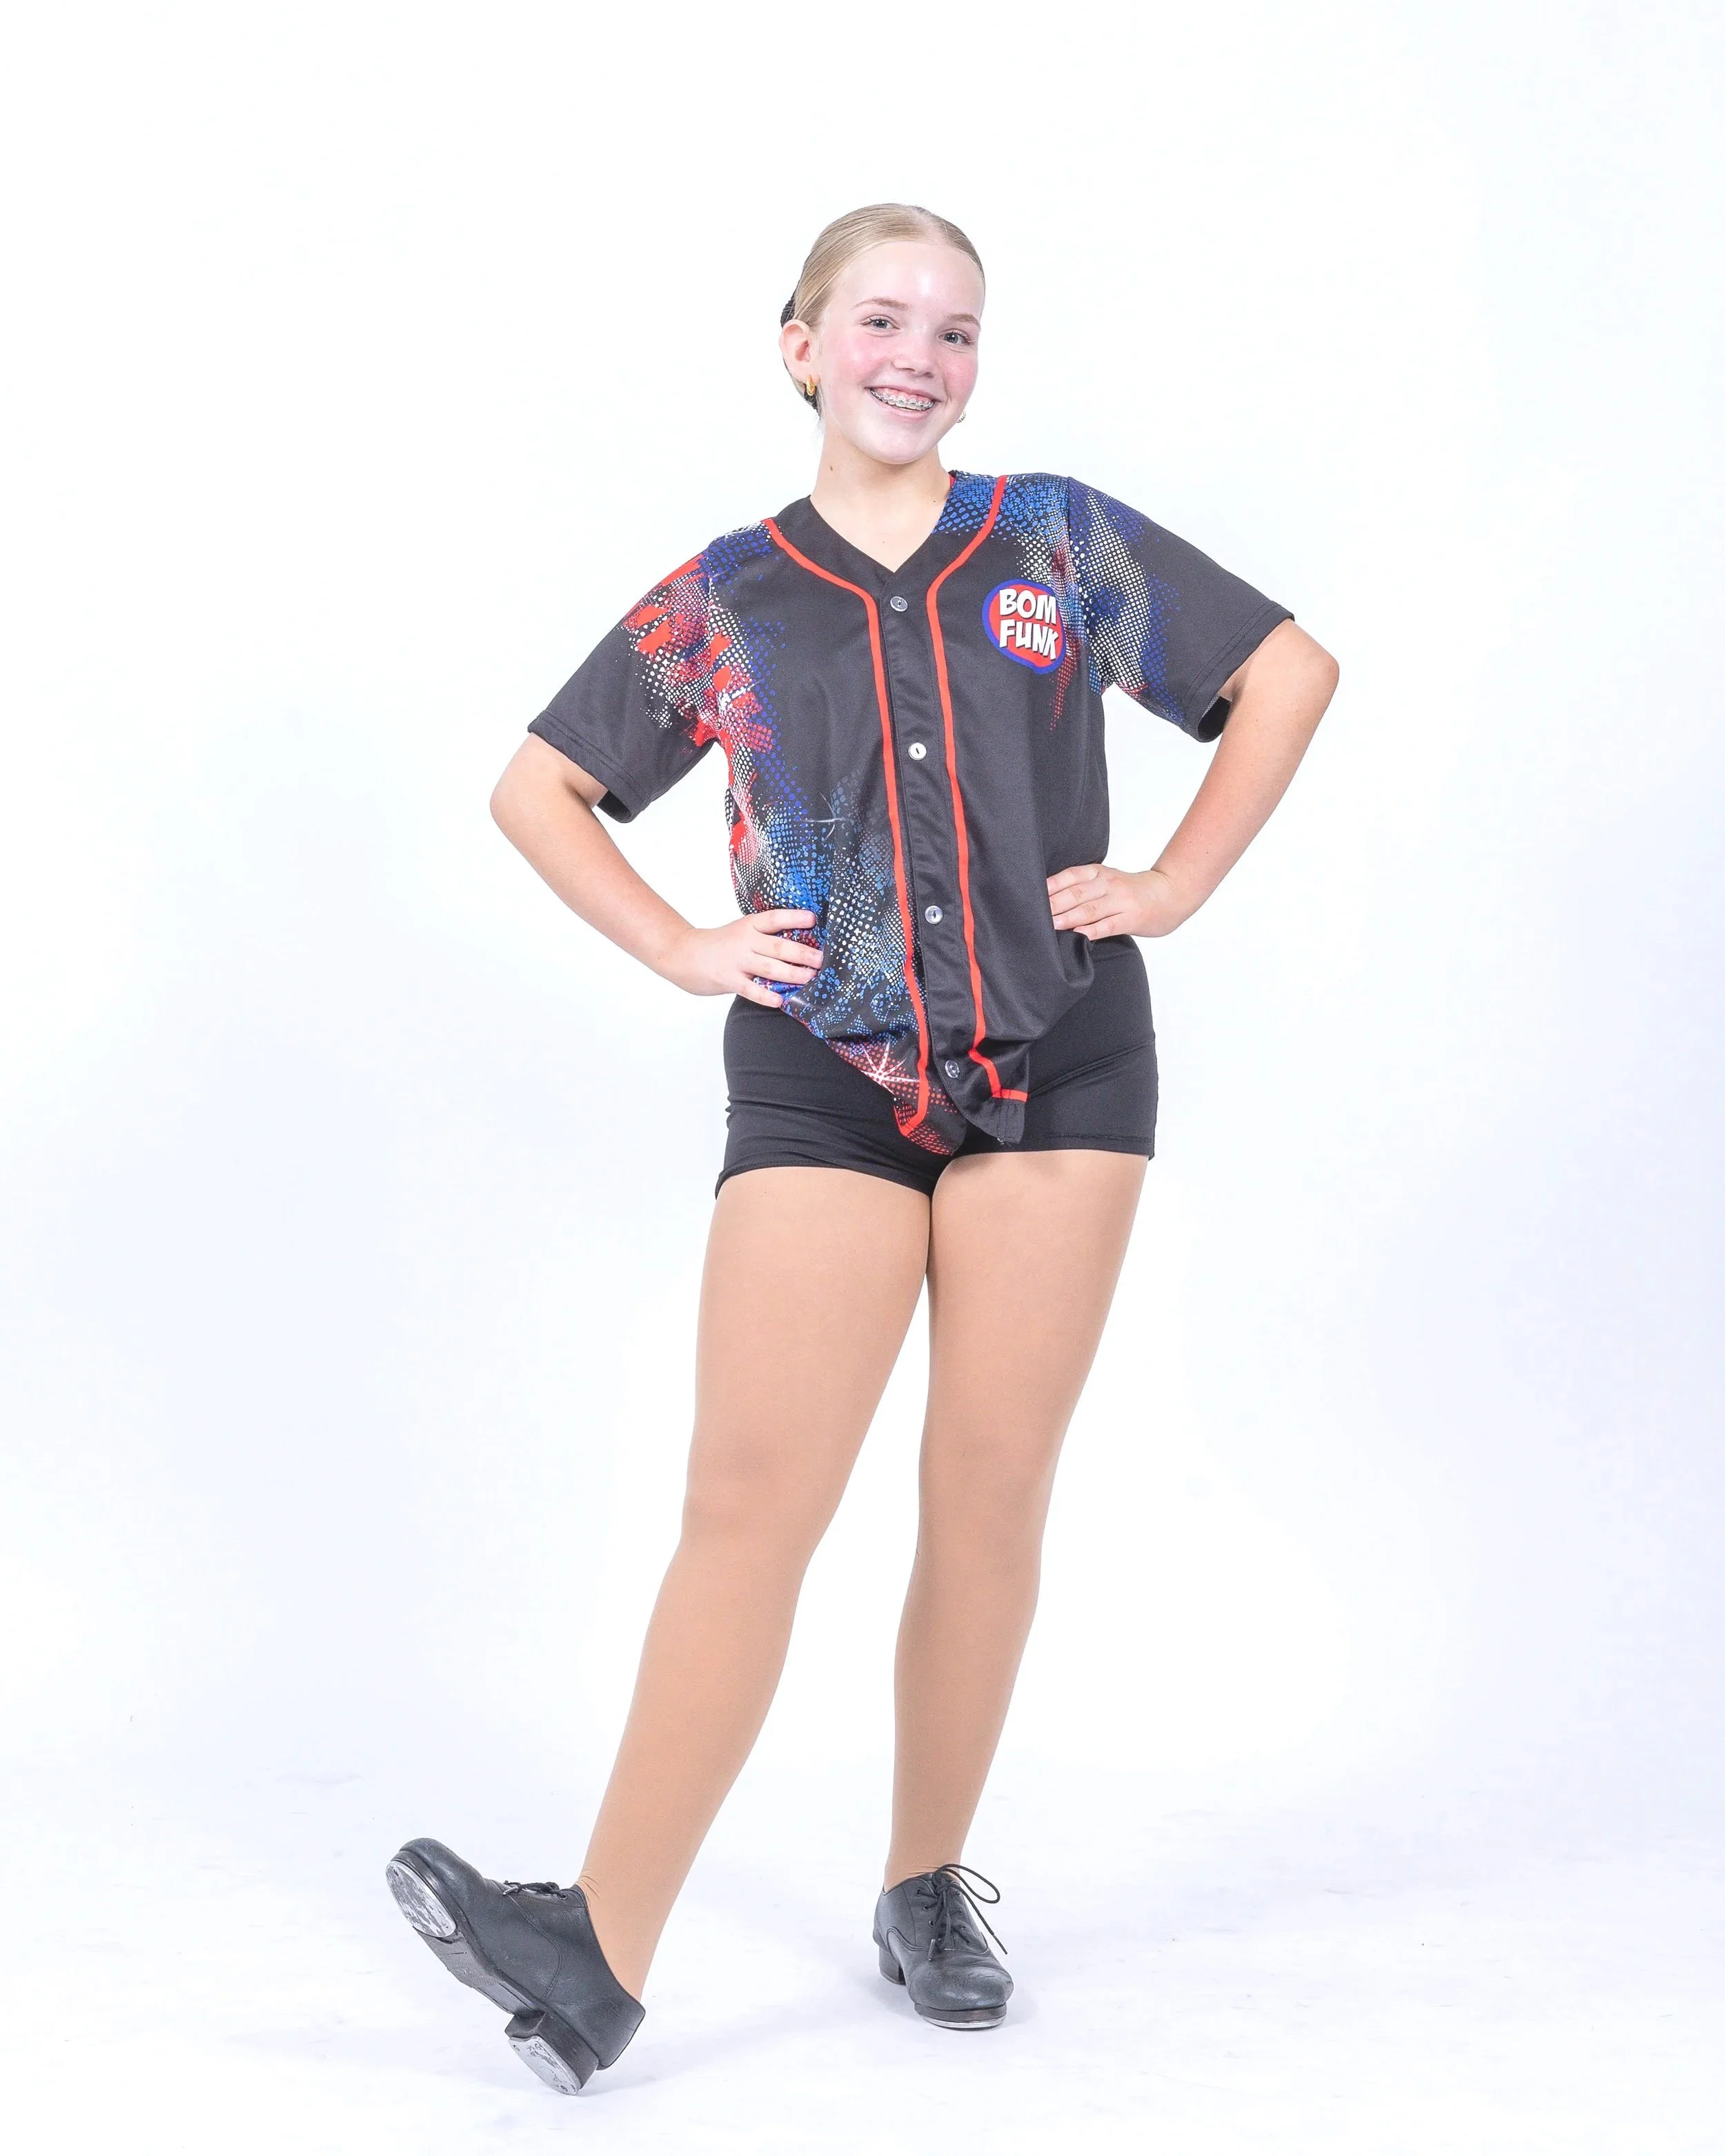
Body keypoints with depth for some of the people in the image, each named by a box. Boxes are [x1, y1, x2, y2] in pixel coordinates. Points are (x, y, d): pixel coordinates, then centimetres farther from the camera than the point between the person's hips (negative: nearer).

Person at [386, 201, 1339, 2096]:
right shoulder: (723, 602, 7)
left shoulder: (1061, 545, 6)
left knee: (989, 1495, 3)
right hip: (821, 1081, 0)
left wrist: (1173, 885, 6)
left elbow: (1288, 672, 13)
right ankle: (603, 1953, -11)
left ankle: (930, 1890, 20)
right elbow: (536, 787, 16)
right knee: (750, 1498, -10)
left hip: (1056, 1066, 1)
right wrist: (677, 949, 5)